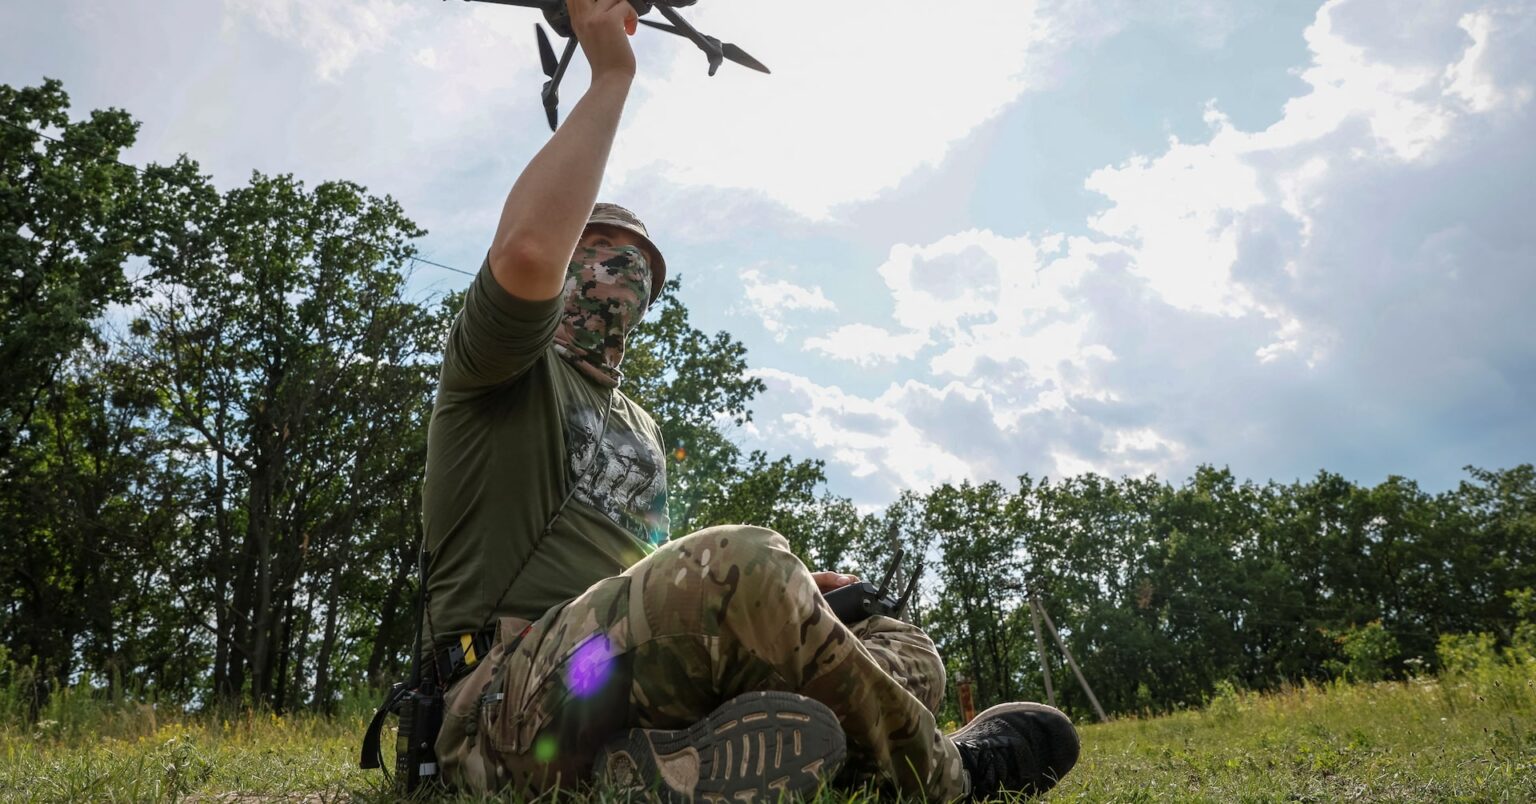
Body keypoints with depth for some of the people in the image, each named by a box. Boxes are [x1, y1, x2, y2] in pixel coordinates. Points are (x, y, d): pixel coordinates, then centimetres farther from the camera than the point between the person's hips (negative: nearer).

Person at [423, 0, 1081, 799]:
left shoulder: (639, 426, 28)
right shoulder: (500, 368, 5)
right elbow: (527, 252, -20)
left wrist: (781, 595, 11)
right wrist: (611, 77, -11)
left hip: (647, 695, 7)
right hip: (512, 703, -7)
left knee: (906, 655, -11)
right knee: (744, 560, -33)